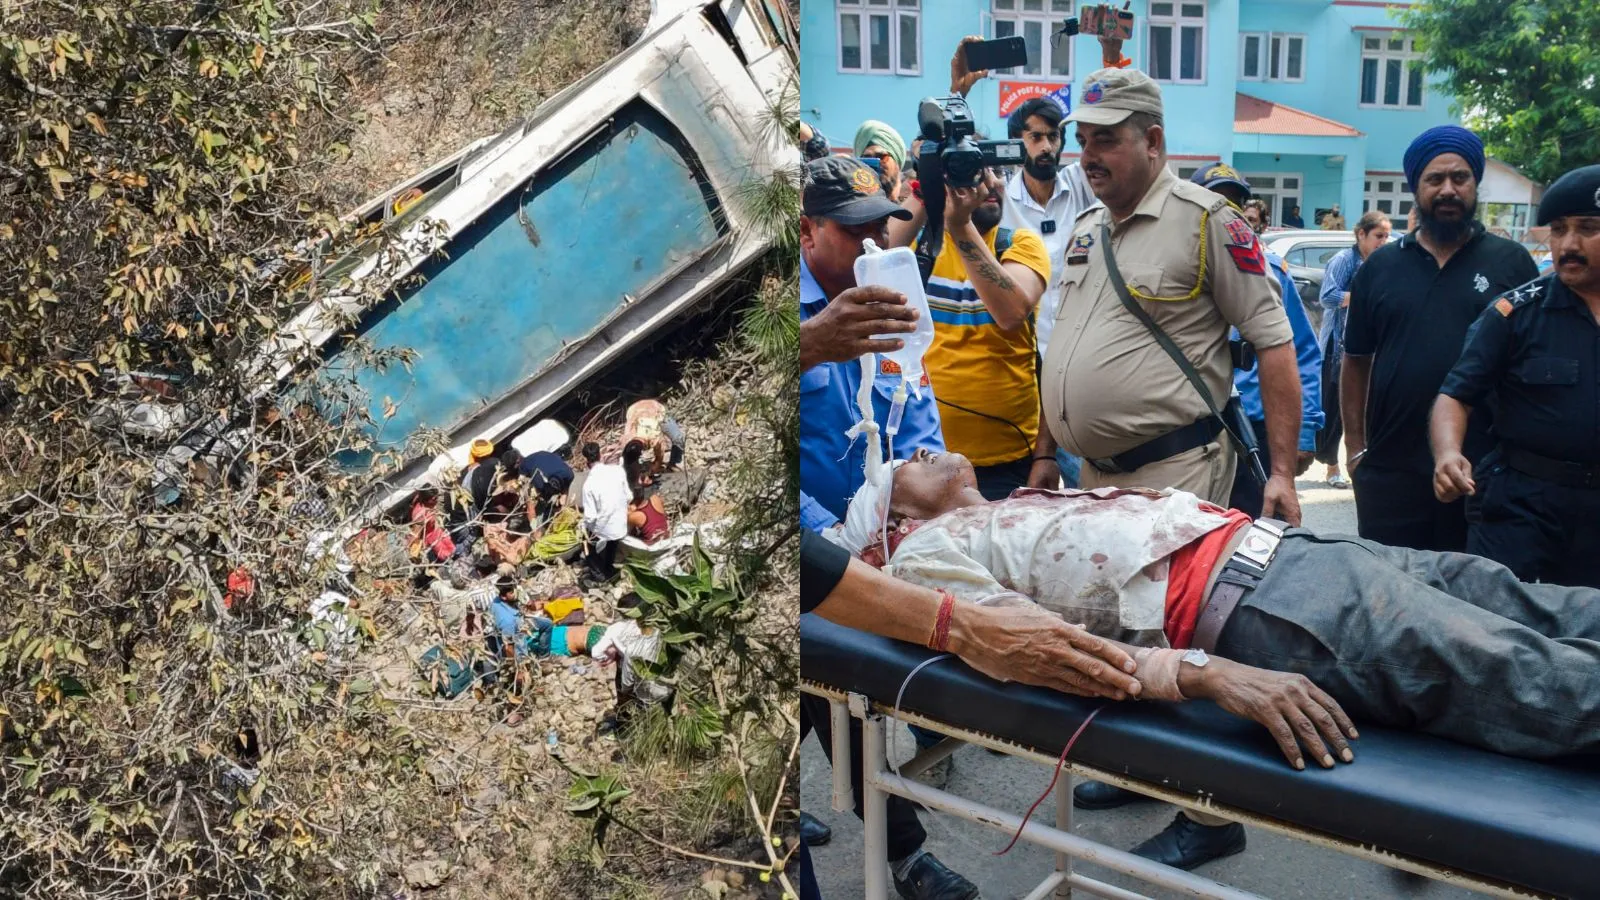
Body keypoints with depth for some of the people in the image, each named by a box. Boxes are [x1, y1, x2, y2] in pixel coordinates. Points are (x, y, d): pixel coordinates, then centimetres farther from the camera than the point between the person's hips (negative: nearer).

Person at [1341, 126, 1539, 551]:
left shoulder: (1511, 263, 4)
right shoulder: (1379, 267, 8)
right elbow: (1356, 362, 10)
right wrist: (1355, 448, 6)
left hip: (1482, 472, -1)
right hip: (1391, 472, 1)